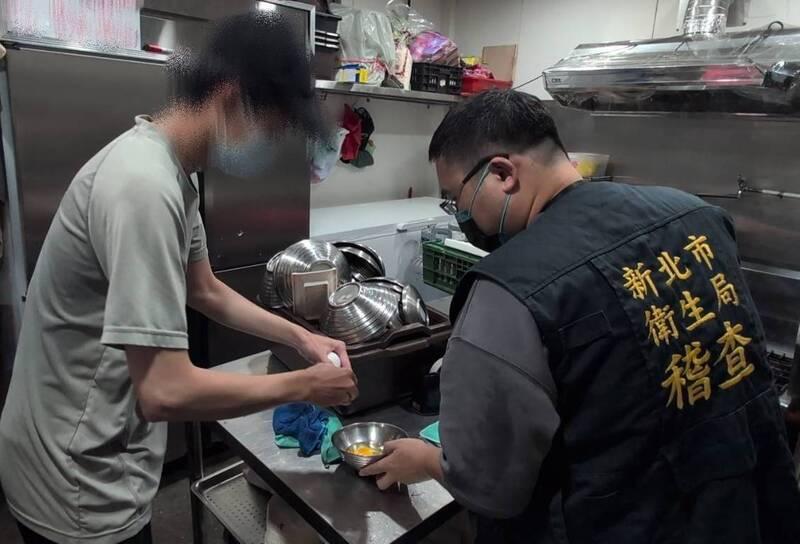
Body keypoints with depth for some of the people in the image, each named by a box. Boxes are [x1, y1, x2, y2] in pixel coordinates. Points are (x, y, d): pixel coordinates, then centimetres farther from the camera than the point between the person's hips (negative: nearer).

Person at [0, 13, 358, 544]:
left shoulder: (171, 174, 2)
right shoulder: (144, 185, -30)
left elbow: (206, 290, 13)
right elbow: (166, 392, -33)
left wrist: (302, 337, 5)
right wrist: (305, 385, -20)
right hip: (79, 484, -9)